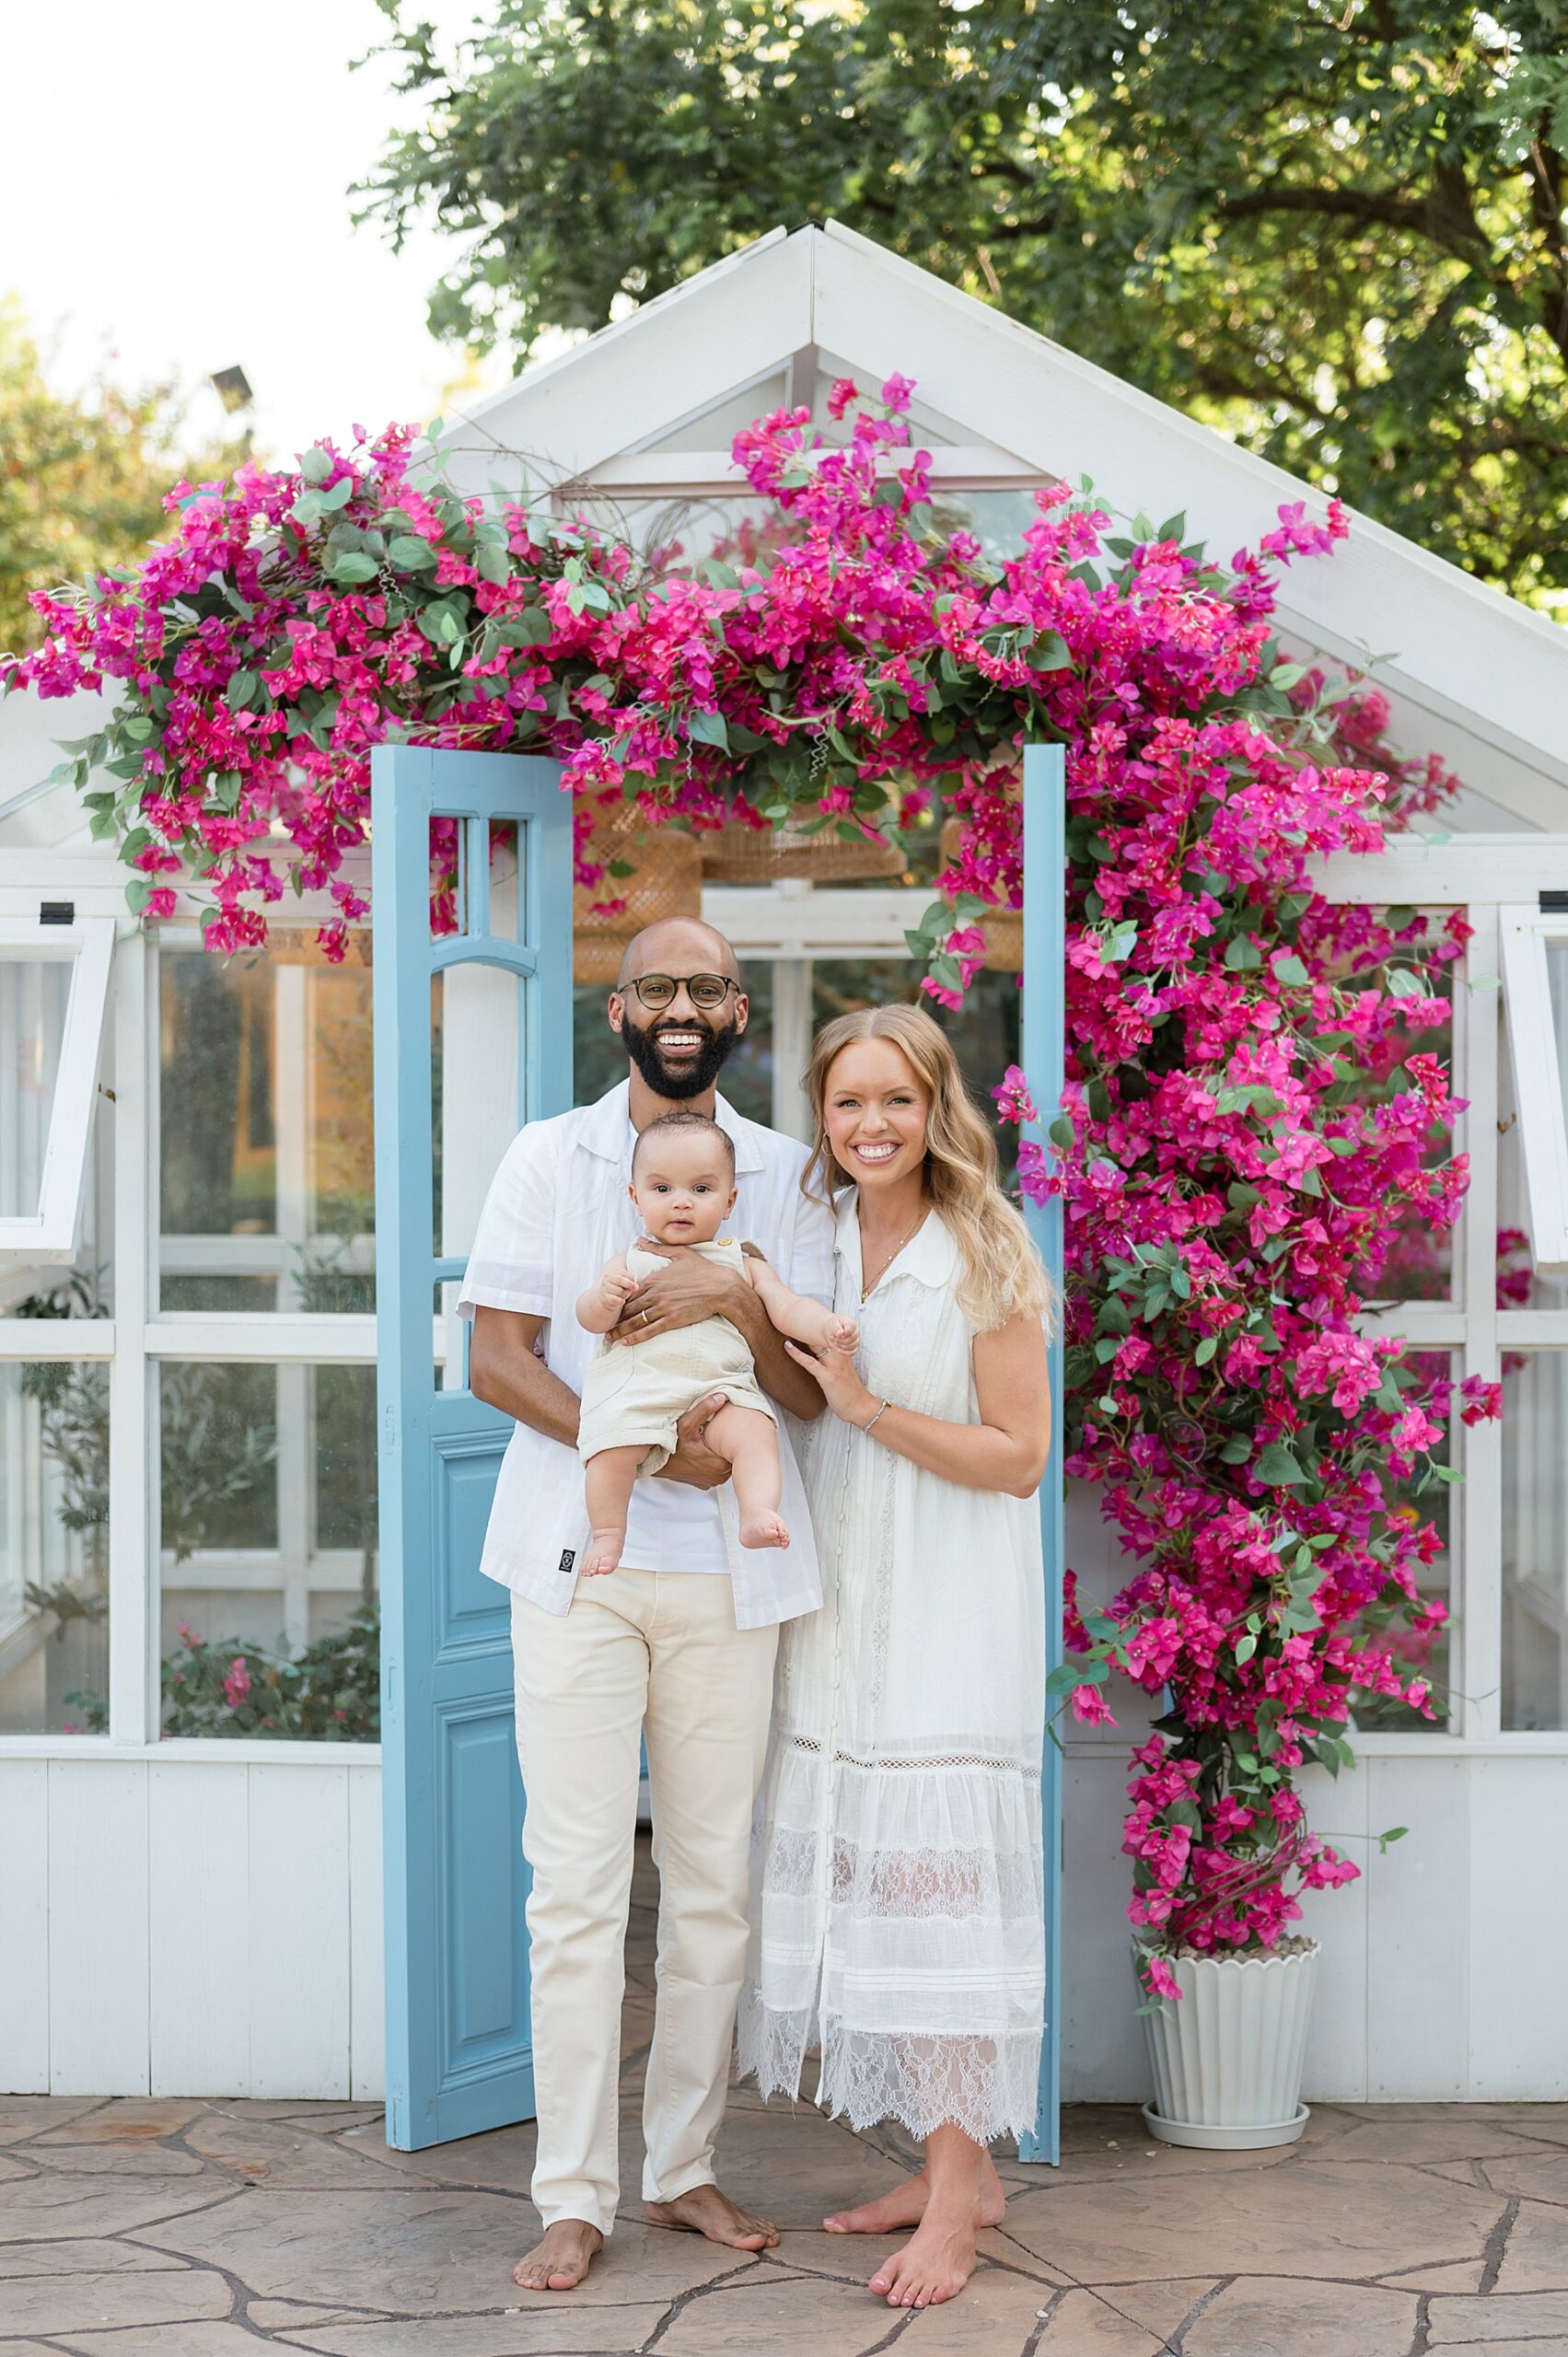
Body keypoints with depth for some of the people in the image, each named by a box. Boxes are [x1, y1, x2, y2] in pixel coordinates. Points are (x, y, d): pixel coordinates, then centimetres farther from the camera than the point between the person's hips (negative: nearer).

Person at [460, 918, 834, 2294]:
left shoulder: (785, 1179, 9)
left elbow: (812, 1394, 5)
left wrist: (737, 1298, -15)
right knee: (578, 1885, -4)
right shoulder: (549, 1161, 5)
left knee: (715, 1883, 7)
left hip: (727, 1573, 2)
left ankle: (685, 2166, 20)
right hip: (581, 1562, -2)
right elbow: (498, 1360, -2)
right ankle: (575, 2197, 3)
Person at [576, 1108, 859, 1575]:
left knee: (754, 1431, -28)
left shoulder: (744, 1266, 20)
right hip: (636, 1389, -1)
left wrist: (827, 1327, -10)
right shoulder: (629, 1264, 17)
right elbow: (590, 1320, 10)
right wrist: (604, 1298, -14)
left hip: (721, 1391, 1)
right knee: (613, 1447, -27)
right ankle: (607, 1532, -10)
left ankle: (757, 1513, -36)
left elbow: (787, 1308, 11)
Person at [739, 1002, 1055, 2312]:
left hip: (952, 1608, -6)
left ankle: (956, 2186, 0)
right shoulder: (813, 1243, 9)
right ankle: (956, 2165, 16)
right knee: (861, 1863, 6)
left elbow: (1018, 1457, -8)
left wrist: (868, 1407, -16)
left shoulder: (986, 1255, -7)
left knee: (936, 1865, -8)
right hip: (841, 1599, 6)